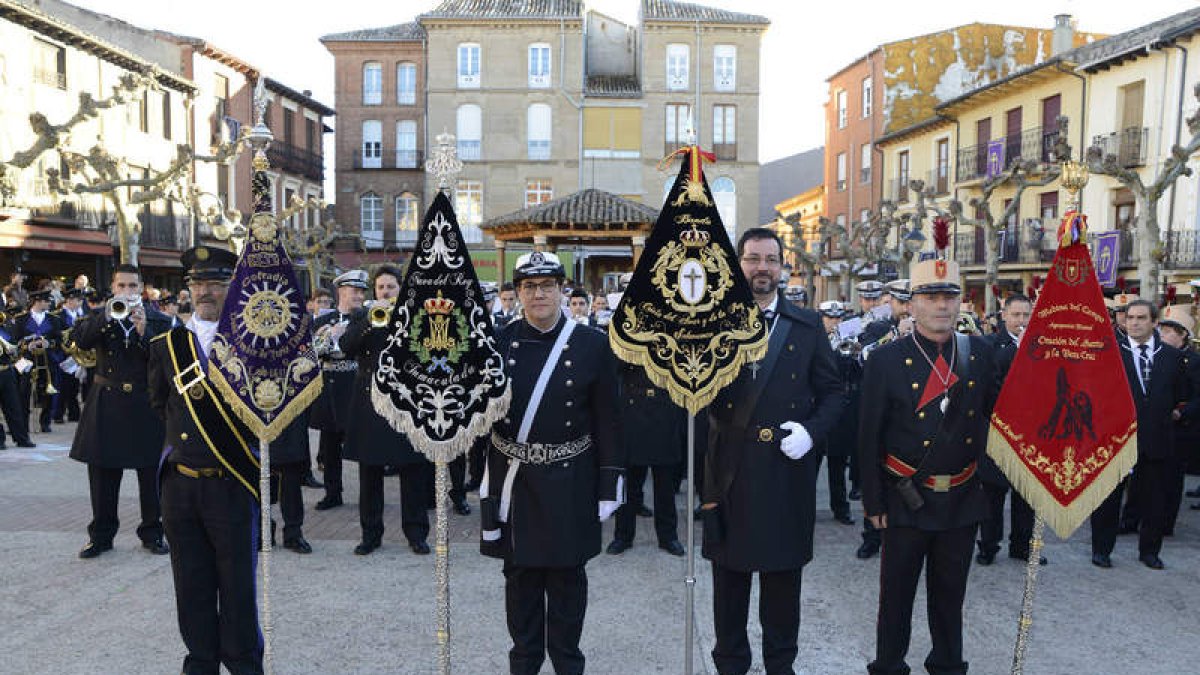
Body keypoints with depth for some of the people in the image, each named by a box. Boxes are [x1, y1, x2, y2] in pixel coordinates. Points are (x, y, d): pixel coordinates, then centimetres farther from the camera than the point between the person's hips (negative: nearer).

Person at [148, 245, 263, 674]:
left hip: (233, 483, -3)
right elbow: (160, 404, 19)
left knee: (238, 585, 7)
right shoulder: (166, 345, 6)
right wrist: (184, 434, 10)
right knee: (192, 584, 14)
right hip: (180, 485, 3)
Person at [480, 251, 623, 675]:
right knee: (521, 573, 13)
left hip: (570, 481, -1)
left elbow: (607, 419, -2)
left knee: (568, 576, 11)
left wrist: (609, 484, -3)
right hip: (513, 481, 1)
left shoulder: (592, 344, -4)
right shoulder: (497, 343, -1)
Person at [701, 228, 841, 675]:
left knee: (784, 571, 15)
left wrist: (811, 430, -10)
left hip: (787, 469, 1)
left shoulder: (807, 326, 4)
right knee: (730, 571, 13)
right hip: (729, 470, -1)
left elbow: (831, 390, 7)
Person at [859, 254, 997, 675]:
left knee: (951, 592, 18)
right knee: (896, 592, 11)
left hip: (963, 498, 3)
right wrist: (873, 502, -8)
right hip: (906, 499, -3)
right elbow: (869, 437, -7)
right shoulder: (886, 360, -8)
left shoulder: (980, 354, 1)